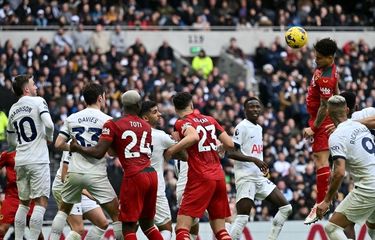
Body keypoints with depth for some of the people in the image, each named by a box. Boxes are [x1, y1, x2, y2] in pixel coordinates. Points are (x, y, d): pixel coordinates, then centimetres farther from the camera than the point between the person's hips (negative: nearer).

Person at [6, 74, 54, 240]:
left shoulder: (13, 110, 14)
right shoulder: (38, 102, -4)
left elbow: (11, 140, 22)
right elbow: (49, 125, -19)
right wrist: (49, 138, 0)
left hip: (20, 162, 6)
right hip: (38, 161, -6)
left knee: (23, 203, 17)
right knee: (41, 203, -5)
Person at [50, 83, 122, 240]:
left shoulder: (72, 118, 7)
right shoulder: (106, 120, -5)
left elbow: (58, 144, 5)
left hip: (75, 172, 4)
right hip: (96, 174, -4)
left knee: (63, 210, 24)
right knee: (117, 217, 3)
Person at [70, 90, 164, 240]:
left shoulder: (113, 125, -2)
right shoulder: (146, 126, 16)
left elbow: (99, 153, -8)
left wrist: (77, 148, 9)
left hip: (133, 177, -6)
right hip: (151, 174, 6)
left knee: (129, 227, -1)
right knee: (147, 224, 19)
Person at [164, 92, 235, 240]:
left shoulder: (182, 123, -4)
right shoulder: (210, 120, 13)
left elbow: (194, 137, -26)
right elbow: (230, 144, 10)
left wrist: (170, 151, -16)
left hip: (200, 178, -6)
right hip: (219, 177, 6)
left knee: (182, 228, -8)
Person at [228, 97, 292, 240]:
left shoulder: (258, 128, 18)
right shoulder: (242, 127, -8)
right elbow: (231, 152, -17)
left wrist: (262, 166, 13)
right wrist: (254, 160, -22)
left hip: (259, 177, 9)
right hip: (245, 177, -9)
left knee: (286, 208, 5)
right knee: (242, 218, -15)